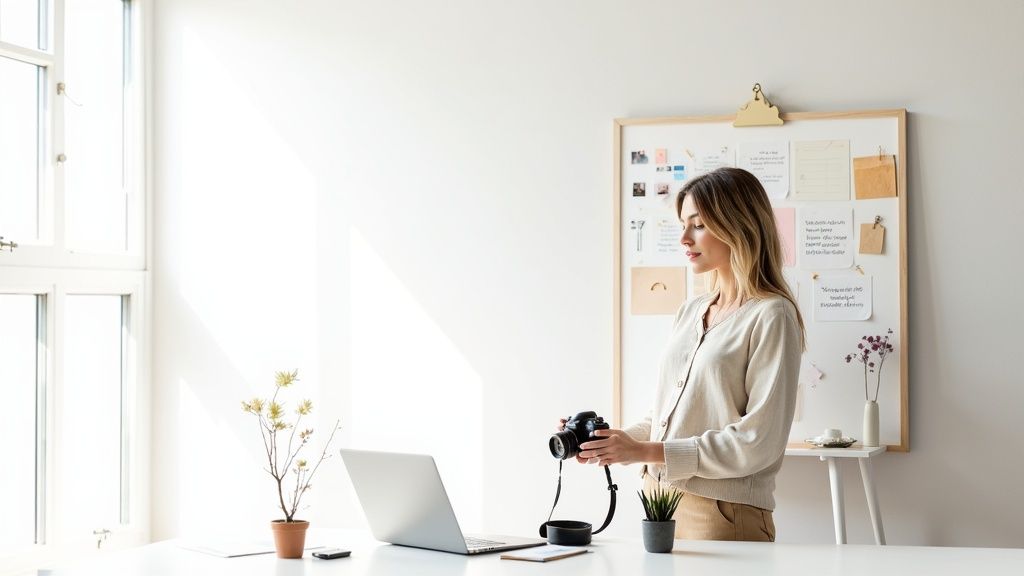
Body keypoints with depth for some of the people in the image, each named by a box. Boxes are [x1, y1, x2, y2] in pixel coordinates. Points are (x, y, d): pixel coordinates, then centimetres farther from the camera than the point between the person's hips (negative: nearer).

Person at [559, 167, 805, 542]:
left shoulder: (771, 317, -11)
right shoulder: (691, 312, 12)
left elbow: (758, 442, -17)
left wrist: (647, 451, -18)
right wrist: (618, 440, 0)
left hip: (723, 515, -7)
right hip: (660, 499, 7)